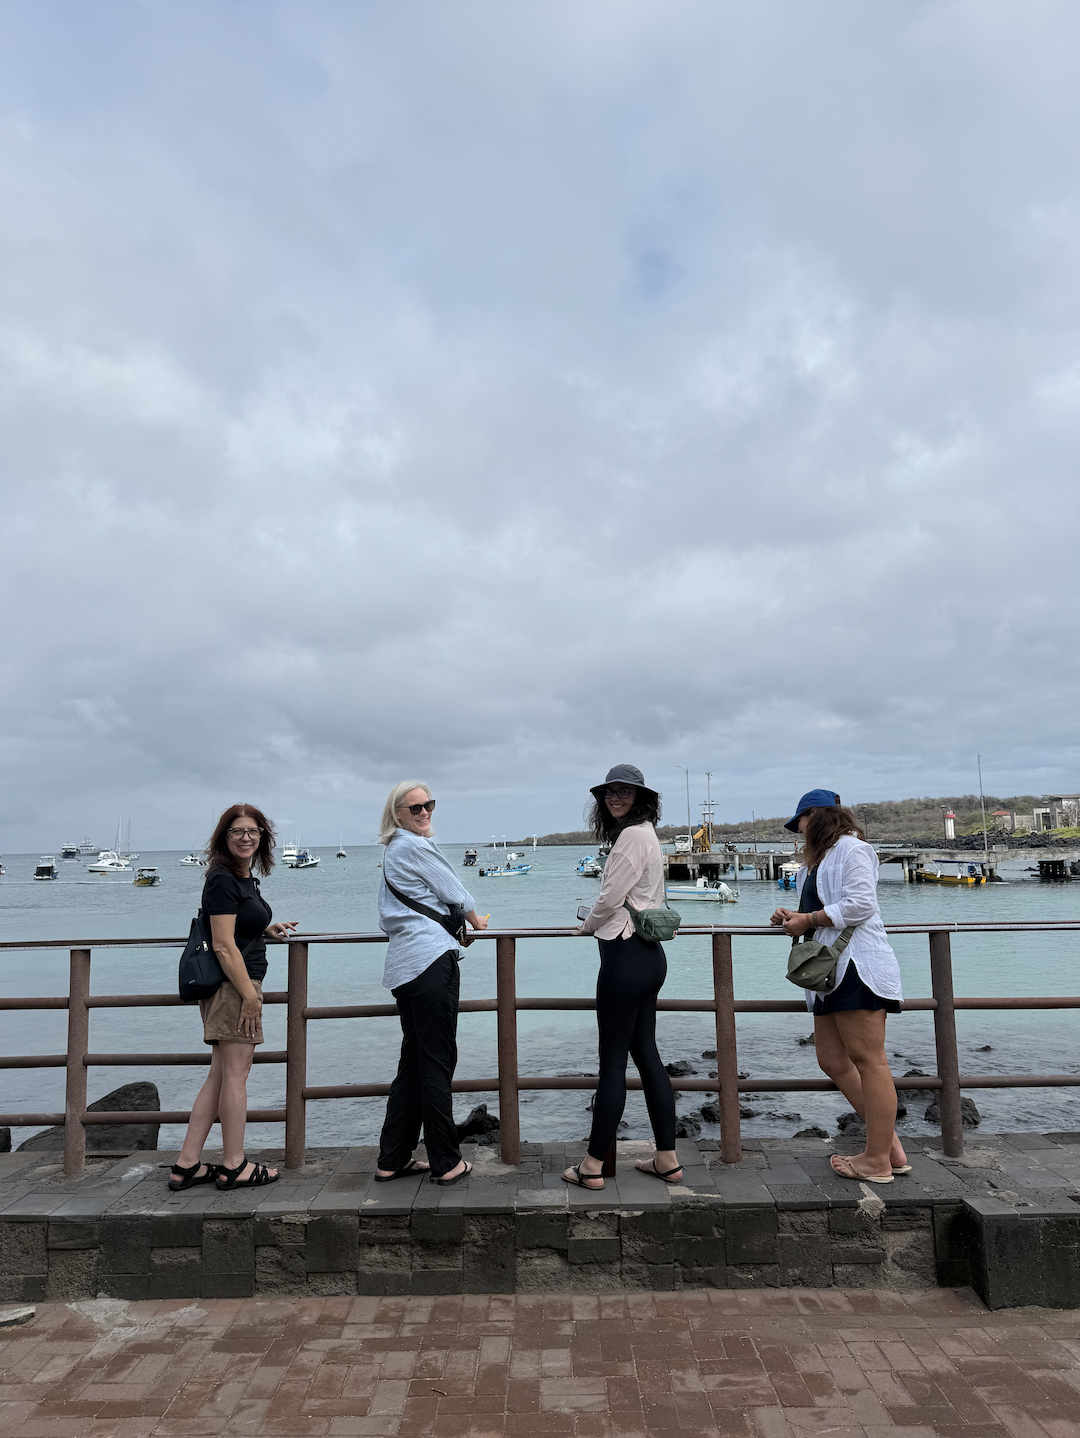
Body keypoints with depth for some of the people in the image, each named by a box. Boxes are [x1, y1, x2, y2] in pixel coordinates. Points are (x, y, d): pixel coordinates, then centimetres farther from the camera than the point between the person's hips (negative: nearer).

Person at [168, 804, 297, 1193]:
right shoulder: (222, 880, -15)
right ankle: (234, 1166, 12)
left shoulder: (245, 878, 14)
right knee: (235, 1075, 0)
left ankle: (187, 1165, 19)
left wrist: (267, 930, 17)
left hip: (239, 986, 10)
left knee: (220, 1076, 13)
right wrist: (250, 995, -19)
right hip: (233, 986, -10)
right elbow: (224, 946, -20)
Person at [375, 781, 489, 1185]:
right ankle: (446, 1163, 7)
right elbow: (453, 891, -1)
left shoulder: (392, 850, 21)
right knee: (438, 1062, -2)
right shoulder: (415, 845, -8)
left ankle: (392, 1160, 20)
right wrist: (476, 920, 18)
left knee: (413, 1061, 14)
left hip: (402, 965, 10)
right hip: (431, 958, -10)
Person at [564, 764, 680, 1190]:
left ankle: (593, 1166, 9)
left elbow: (610, 899, -15)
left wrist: (586, 926, 2)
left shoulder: (633, 835, -15)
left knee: (612, 1061, -2)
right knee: (645, 1053, 14)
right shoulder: (644, 834, 15)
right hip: (647, 955, 10)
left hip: (627, 957, -10)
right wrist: (598, 922, 25)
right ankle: (667, 1159, 20)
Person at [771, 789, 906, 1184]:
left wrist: (809, 920, -11)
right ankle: (890, 1145, 16)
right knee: (833, 1061, 9)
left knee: (868, 1060, -5)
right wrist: (794, 916, 8)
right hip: (831, 973, 11)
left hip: (857, 967, -11)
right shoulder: (818, 859, 25)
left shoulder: (851, 848, -6)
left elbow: (859, 904, -18)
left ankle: (878, 1161, 1)